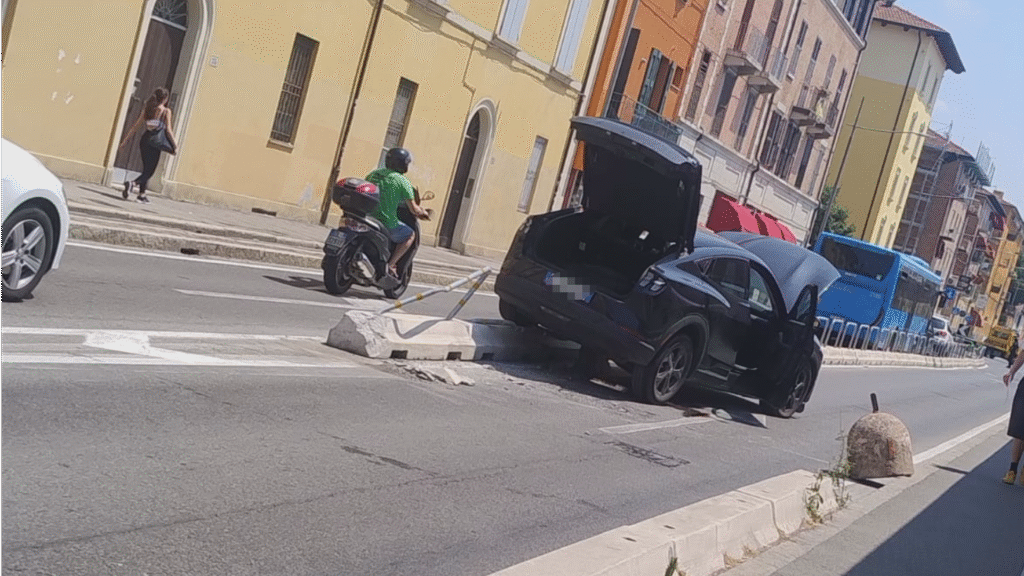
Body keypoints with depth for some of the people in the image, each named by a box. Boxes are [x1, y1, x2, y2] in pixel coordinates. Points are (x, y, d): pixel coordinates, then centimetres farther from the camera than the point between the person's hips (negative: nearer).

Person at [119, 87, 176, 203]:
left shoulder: (147, 109, 7)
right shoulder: (166, 111, -7)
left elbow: (136, 126, 7)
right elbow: (168, 130, -12)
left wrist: (125, 140, 11)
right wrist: (175, 145, 0)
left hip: (144, 141, 6)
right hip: (155, 143, -6)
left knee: (147, 170, 20)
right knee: (149, 171, -1)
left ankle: (142, 194, 21)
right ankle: (132, 183, -26)